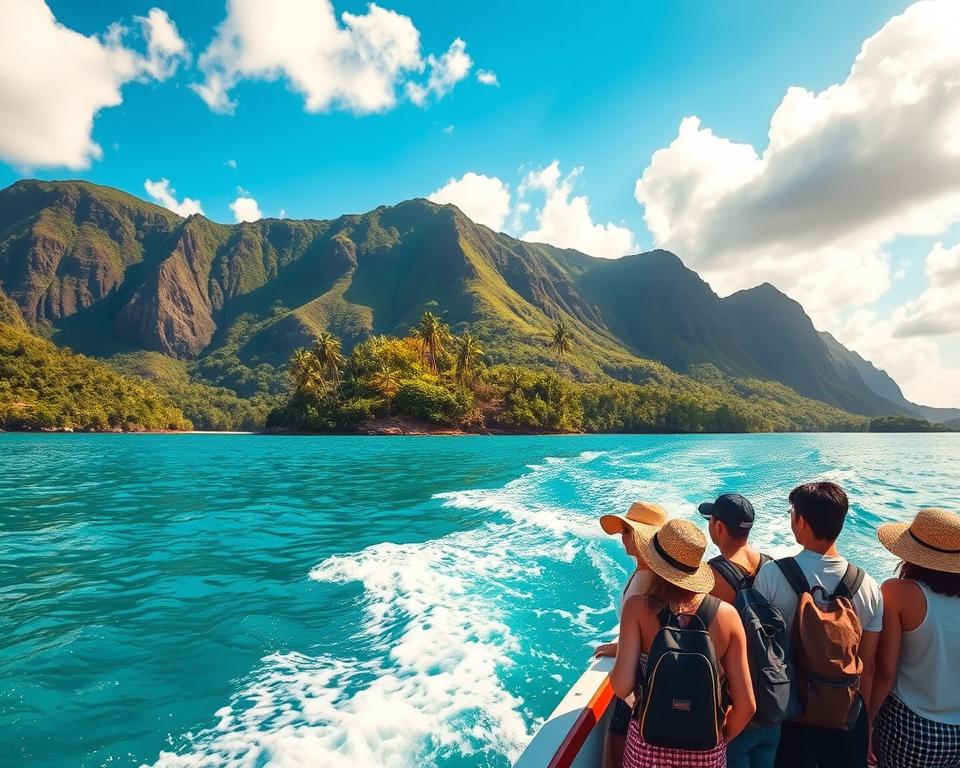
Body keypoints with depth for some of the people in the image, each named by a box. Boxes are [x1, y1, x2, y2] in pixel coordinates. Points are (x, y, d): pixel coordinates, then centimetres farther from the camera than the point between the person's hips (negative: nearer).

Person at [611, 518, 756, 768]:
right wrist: (720, 739, 11)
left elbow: (622, 686, -21)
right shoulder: (727, 614, -11)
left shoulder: (638, 608, -17)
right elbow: (746, 705, -7)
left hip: (648, 746, -1)